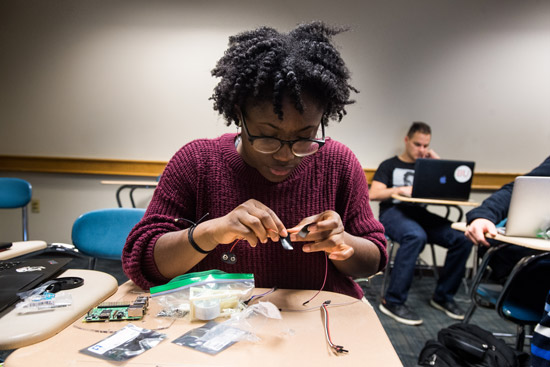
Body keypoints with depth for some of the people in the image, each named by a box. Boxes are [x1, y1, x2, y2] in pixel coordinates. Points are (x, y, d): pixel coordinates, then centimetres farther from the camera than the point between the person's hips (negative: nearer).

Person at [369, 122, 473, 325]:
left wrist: (438, 161, 10)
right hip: (393, 211, -4)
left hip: (420, 213, 5)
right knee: (416, 236, -39)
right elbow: (373, 194, 0)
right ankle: (393, 301, -29)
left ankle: (443, 296, -3)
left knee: (463, 238, -21)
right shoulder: (390, 165, 14)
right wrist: (399, 190, -16)